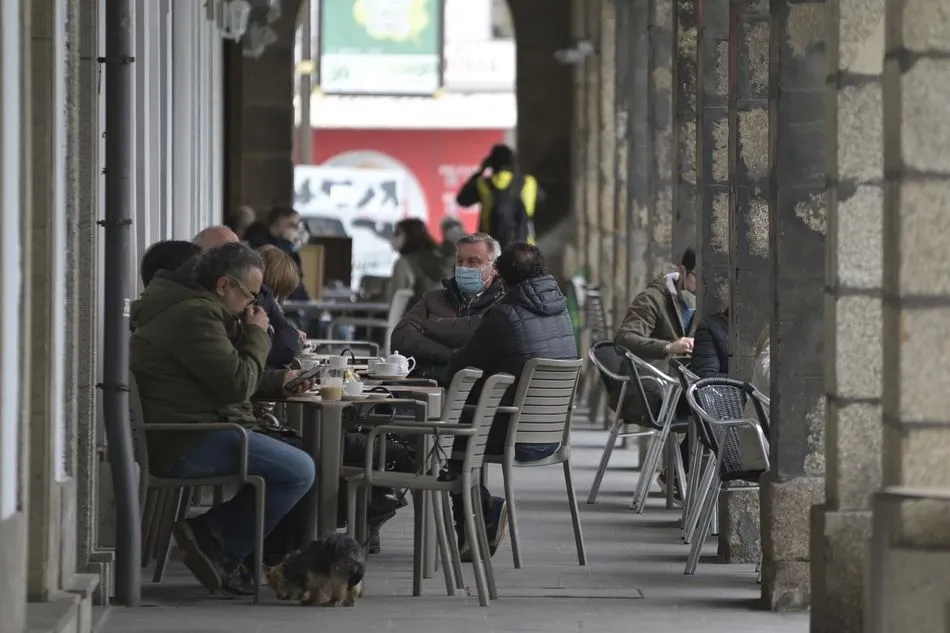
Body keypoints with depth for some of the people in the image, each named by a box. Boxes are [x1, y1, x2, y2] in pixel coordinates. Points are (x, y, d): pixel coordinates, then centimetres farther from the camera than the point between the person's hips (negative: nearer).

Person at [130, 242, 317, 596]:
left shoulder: (193, 309, 21)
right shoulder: (194, 315, -16)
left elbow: (225, 378, 30)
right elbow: (238, 384, -19)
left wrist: (279, 382, 16)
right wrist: (256, 335, -4)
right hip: (183, 446, -12)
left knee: (286, 458, 23)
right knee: (300, 470, -15)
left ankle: (207, 528, 9)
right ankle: (225, 556, -7)